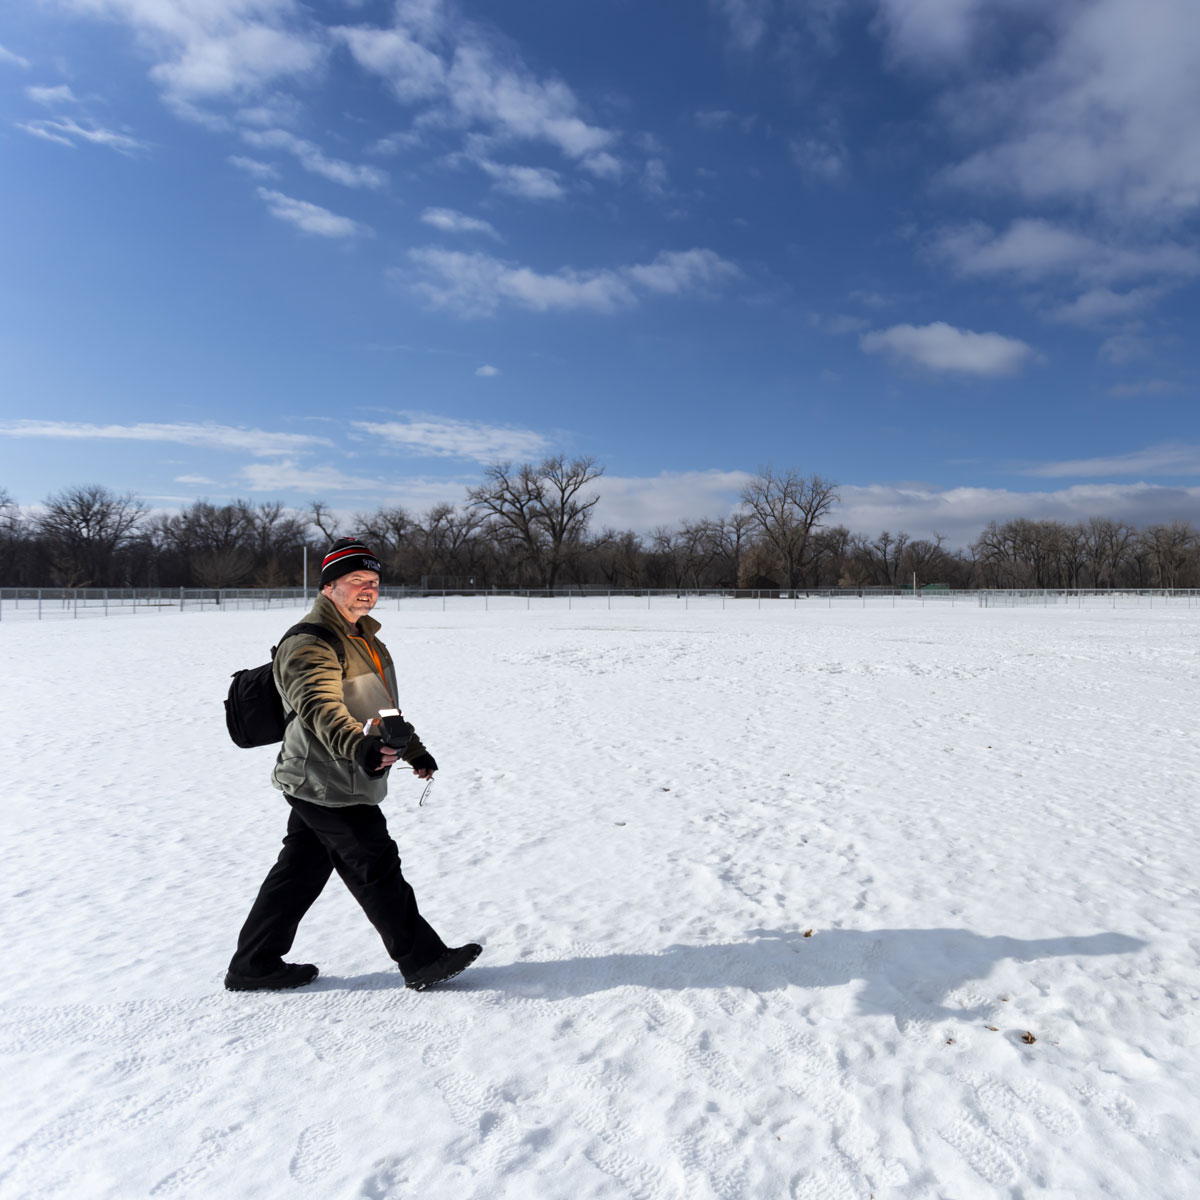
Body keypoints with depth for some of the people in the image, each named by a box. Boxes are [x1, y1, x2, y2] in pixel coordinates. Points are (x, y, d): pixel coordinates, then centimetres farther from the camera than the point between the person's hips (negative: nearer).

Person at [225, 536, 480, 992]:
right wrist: (361, 748, -51)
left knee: (299, 872, 18)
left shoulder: (363, 638, 15)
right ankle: (423, 960, 11)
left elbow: (382, 707, 25)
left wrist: (413, 749, 28)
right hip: (328, 788, -10)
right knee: (377, 870, -1)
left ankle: (254, 965, 32)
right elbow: (323, 710, -35)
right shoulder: (308, 644, -18)